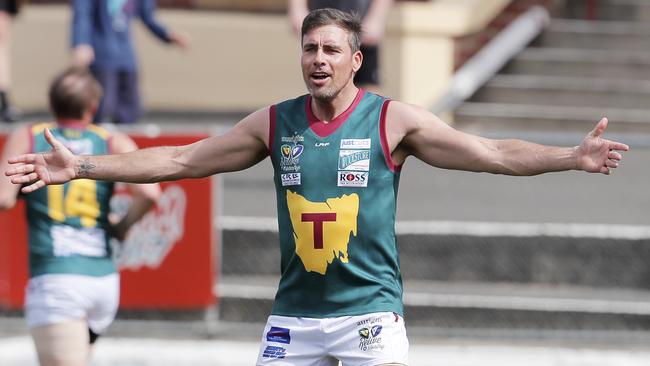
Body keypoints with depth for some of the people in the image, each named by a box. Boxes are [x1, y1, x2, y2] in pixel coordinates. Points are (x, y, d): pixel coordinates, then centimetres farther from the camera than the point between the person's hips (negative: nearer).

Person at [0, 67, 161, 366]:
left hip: (53, 281, -4)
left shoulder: (26, 139, 6)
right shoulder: (115, 144, 9)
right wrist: (122, 227, 11)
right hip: (104, 280, 4)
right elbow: (149, 192, -7)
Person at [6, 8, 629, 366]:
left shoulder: (392, 120, -3)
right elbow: (181, 160, 10)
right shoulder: (275, 123, 6)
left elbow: (492, 154, -7)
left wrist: (571, 157, -21)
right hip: (294, 314, 3)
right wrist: (81, 166, 5)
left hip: (370, 311, -3)